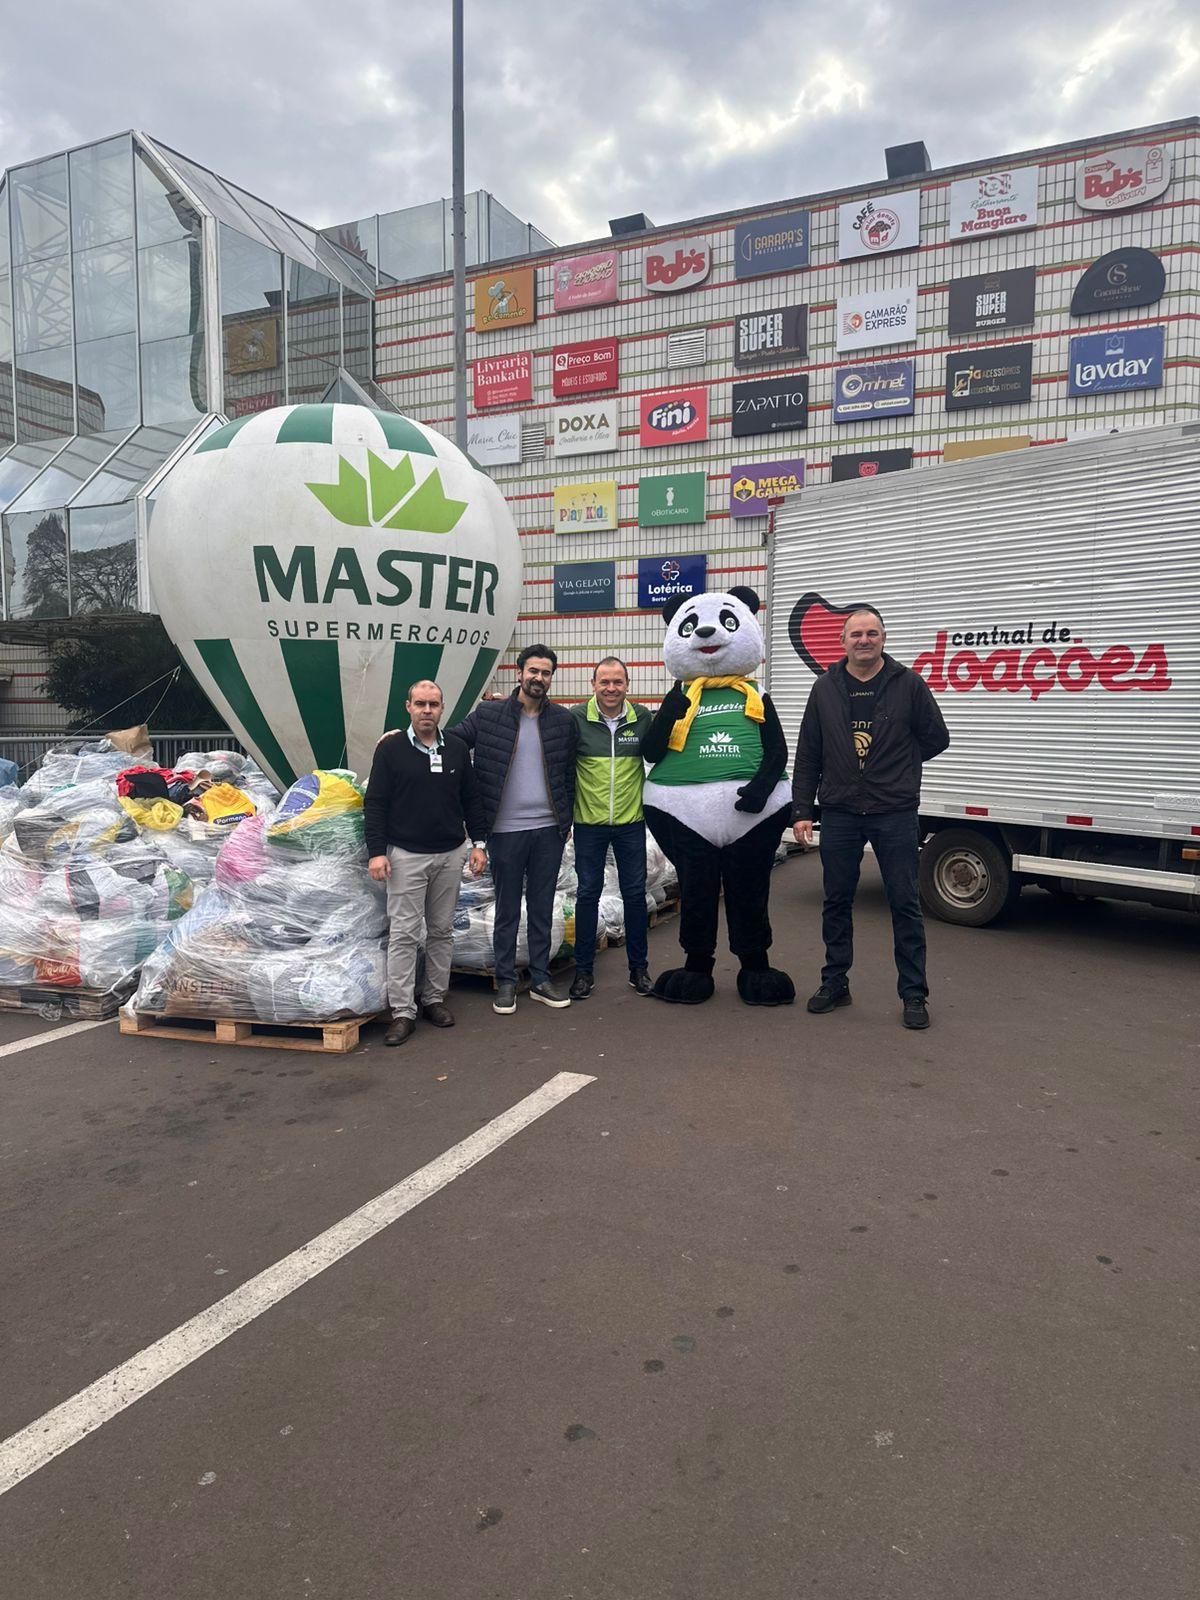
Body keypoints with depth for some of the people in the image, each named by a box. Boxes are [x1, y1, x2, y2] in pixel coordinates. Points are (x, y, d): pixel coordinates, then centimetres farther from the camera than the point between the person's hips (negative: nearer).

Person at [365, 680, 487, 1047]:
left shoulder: (456, 748, 7)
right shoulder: (390, 749, -3)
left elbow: (470, 799, 13)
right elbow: (375, 804, -3)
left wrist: (477, 843, 7)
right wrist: (376, 852, -10)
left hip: (450, 855, 4)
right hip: (406, 855, -4)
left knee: (442, 931, 10)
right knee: (404, 933, -3)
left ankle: (434, 999, 21)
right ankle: (403, 1012, 2)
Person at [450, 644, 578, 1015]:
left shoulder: (563, 720, 5)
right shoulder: (487, 715, -2)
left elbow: (569, 774, 9)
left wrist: (567, 820, 6)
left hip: (549, 830, 2)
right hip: (505, 830, -2)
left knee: (543, 908, 11)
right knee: (507, 910, 8)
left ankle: (540, 980, 22)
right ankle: (505, 982, 19)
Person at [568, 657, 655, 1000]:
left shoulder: (642, 718, -1)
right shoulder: (577, 718, -5)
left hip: (631, 821, 2)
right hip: (588, 822, -1)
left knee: (635, 893, 8)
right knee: (588, 893, 6)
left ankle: (639, 968, 22)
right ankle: (583, 970, 18)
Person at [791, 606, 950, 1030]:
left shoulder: (908, 684, -1)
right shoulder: (825, 689, 5)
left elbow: (936, 738, 7)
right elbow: (808, 756, 6)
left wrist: (891, 763, 5)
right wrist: (801, 810, 2)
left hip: (895, 813, -2)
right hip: (839, 813, 3)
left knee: (905, 904, 2)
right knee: (837, 902, 10)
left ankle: (914, 995, 13)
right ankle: (834, 984, 24)